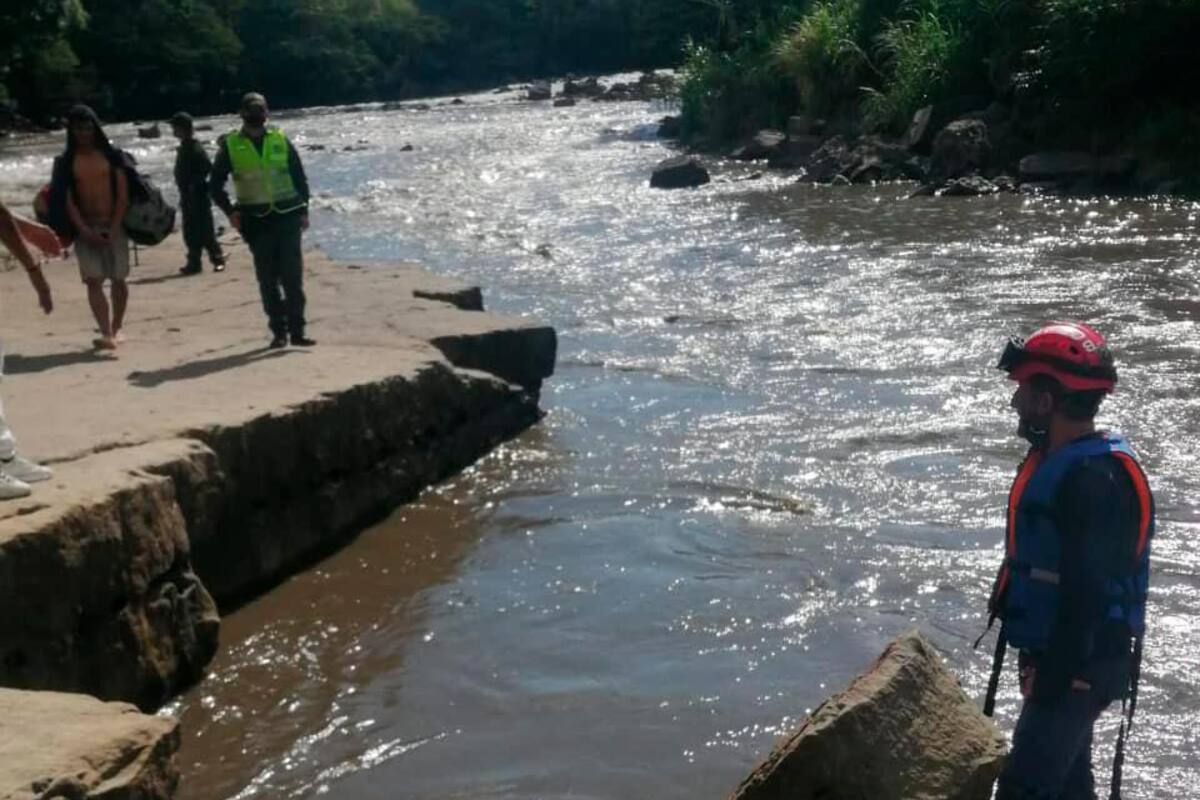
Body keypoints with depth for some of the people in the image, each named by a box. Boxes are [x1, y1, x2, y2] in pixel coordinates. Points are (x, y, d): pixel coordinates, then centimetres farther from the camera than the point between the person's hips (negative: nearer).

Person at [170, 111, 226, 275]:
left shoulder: (195, 148, -14)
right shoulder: (183, 148, 14)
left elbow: (207, 168, -23)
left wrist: (195, 184, -19)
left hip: (198, 196, -9)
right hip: (188, 197, 9)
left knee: (205, 231, -5)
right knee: (190, 232, 9)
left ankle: (217, 259, 3)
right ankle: (193, 263, 13)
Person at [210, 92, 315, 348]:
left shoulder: (280, 140, 6)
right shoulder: (230, 145, 3)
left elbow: (300, 177, 11)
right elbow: (215, 184, 8)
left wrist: (304, 210, 5)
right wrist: (229, 211, -4)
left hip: (288, 216, 0)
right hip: (256, 221, 0)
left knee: (293, 276, -3)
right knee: (268, 279, 3)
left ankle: (297, 330, 0)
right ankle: (278, 331, 11)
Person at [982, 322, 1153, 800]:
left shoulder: (1094, 479, -23)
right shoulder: (1058, 460, 10)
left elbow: (1086, 590, -27)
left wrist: (1057, 676, -24)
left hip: (1079, 668, -10)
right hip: (1057, 656, 10)